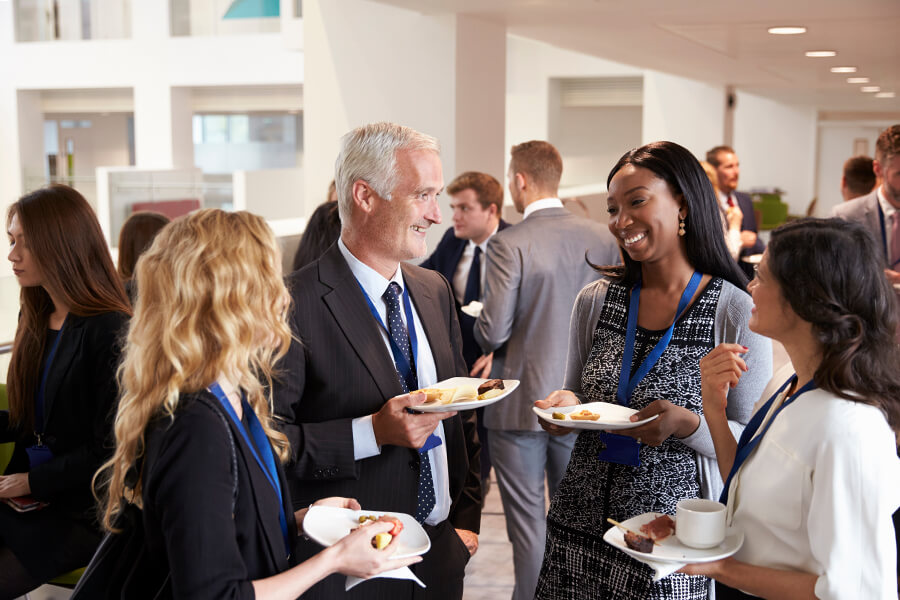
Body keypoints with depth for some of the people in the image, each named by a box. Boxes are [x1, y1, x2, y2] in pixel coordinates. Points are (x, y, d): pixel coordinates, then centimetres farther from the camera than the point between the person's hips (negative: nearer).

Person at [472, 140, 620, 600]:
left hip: (522, 406, -4)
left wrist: (481, 326, 4)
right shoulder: (603, 239, -3)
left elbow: (493, 333, -18)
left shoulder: (509, 244, -16)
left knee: (527, 523, 8)